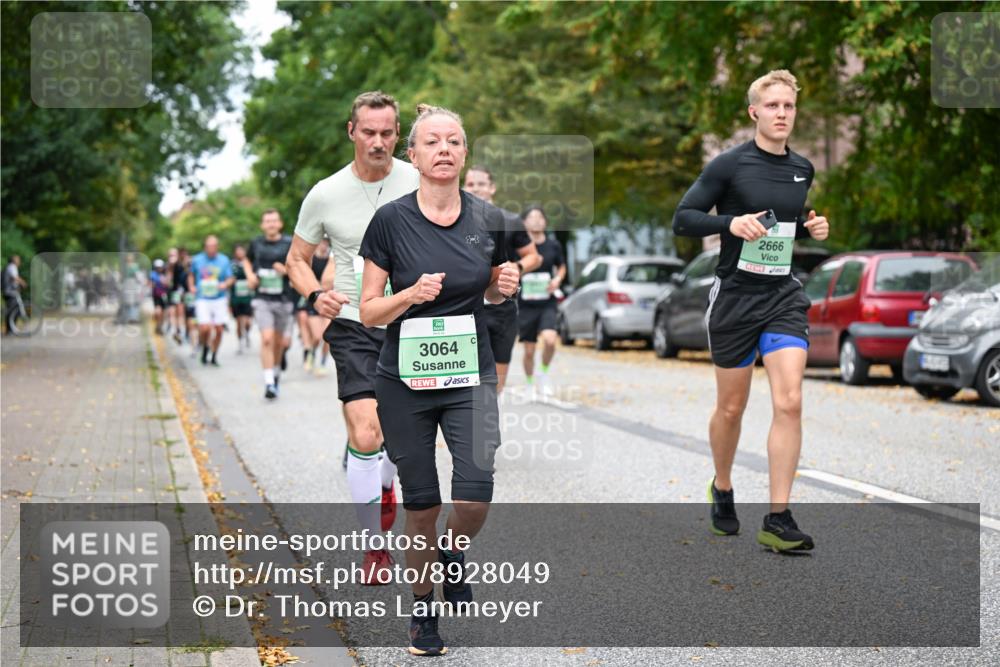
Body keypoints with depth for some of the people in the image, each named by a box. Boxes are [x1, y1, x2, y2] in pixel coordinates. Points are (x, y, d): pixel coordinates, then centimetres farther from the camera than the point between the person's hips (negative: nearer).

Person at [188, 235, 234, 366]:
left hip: (219, 300, 1)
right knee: (205, 328, -16)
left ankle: (214, 356, 20)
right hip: (202, 299, -1)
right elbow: (191, 275, 19)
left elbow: (230, 278, 7)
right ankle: (205, 347, 16)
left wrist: (225, 284, -15)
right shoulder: (197, 260, 2)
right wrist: (191, 286, 2)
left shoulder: (224, 260, 2)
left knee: (218, 329, 0)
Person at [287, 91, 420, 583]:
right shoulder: (325, 195, -3)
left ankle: (384, 485, 47)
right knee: (365, 437, -16)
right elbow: (297, 258, 10)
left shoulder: (421, 183, -3)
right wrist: (315, 295, -9)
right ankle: (375, 544, 0)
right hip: (354, 326, -1)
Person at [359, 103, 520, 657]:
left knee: (475, 497, -14)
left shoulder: (488, 219, -2)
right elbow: (369, 312, -6)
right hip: (405, 381, -1)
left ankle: (453, 552, 21)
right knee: (421, 505, 4)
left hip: (470, 374, 1)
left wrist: (506, 284, -7)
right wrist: (412, 294, -24)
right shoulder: (391, 220, -10)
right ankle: (422, 608, 26)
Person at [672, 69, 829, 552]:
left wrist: (810, 228, 3)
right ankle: (722, 490, 36)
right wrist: (731, 223, -24)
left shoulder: (802, 169, 8)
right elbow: (683, 219, -8)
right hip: (734, 295, -3)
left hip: (784, 296, 3)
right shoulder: (729, 165, -7)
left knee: (789, 403, -11)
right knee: (731, 407, 9)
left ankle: (777, 520, -8)